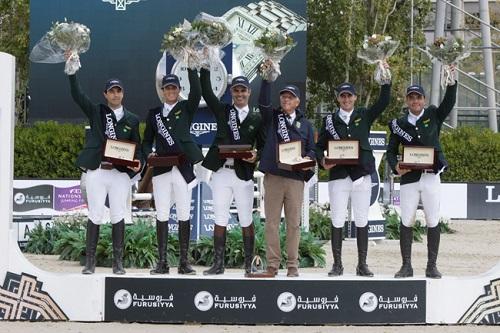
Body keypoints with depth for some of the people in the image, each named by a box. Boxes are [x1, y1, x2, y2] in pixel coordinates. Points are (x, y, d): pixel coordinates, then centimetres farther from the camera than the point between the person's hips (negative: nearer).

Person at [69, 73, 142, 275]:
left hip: (120, 173, 1)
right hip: (96, 171, -1)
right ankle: (90, 261, 5)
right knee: (95, 216, 0)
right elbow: (77, 95, 0)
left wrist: (137, 163, -7)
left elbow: (137, 146, 13)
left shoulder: (132, 120, 13)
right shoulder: (96, 112, 11)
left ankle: (118, 262, 6)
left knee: (118, 217, 1)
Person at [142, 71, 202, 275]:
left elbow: (196, 92, -8)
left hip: (183, 168, -1)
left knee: (184, 216, -1)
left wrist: (191, 68, -13)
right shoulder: (154, 113, 16)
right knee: (162, 216, -1)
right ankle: (162, 262, 2)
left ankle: (184, 262, 2)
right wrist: (149, 154, -3)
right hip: (161, 169, 1)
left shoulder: (186, 108, 10)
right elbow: (147, 141, 17)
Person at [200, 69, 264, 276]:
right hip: (221, 172, 1)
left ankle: (249, 265, 10)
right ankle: (218, 264, 8)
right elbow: (206, 91, 1)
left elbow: (263, 146, 8)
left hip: (243, 173, -1)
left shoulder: (256, 119, 6)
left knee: (246, 221, 3)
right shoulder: (222, 111, 9)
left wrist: (256, 156, -13)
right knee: (220, 220, 3)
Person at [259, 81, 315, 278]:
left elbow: (312, 149, 14)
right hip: (273, 176, 0)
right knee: (272, 222, -1)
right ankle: (272, 264, 4)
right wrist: (267, 79, -15)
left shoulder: (305, 124, 15)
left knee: (293, 223, 2)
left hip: (295, 178, 1)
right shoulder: (272, 117, 12)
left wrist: (308, 158, -8)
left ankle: (292, 266, 7)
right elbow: (263, 102, -7)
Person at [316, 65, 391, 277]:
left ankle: (362, 264, 8)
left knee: (362, 221, 3)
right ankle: (337, 264, 6)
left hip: (362, 174, 1)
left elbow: (383, 102, 0)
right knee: (337, 221, -1)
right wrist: (322, 162, -8)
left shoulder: (364, 116, 11)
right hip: (338, 175, -1)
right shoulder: (330, 120, 10)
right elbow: (319, 146, 10)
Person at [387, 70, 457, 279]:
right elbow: (391, 151, 8)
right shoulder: (399, 124, 8)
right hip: (409, 178, 0)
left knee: (433, 222, 2)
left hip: (431, 176, 0)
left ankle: (431, 266, 8)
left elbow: (449, 103, -5)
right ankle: (406, 266, 6)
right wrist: (396, 167, -10)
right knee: (406, 222, -1)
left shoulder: (433, 116, 9)